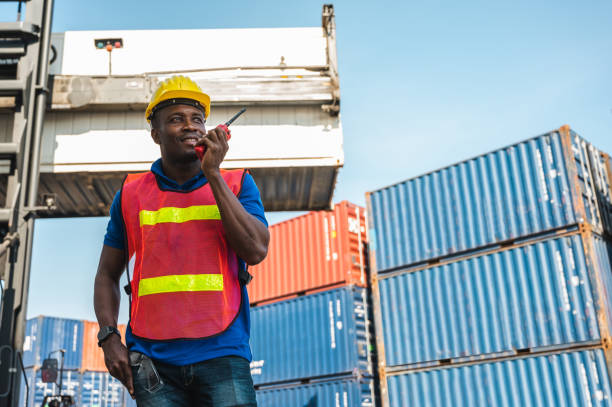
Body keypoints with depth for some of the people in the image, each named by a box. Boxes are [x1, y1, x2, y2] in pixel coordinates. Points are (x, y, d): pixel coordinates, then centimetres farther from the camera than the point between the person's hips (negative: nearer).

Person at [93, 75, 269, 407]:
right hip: (154, 361, 1)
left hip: (221, 355, -1)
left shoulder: (236, 184, 8)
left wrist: (213, 174, -7)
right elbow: (108, 275, 16)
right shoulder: (131, 194, 12)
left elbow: (255, 251, -8)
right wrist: (108, 337, 0)